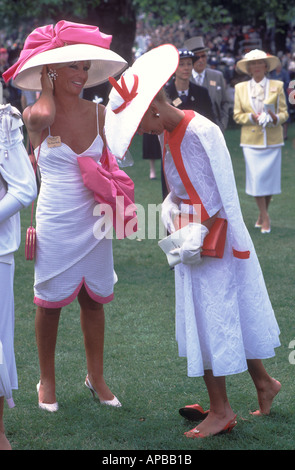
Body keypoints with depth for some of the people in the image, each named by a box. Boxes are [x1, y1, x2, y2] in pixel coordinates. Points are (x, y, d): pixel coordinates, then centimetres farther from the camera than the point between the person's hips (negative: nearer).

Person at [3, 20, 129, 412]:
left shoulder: (98, 113, 2)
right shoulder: (35, 116, -8)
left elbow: (107, 166, 11)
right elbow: (44, 116, -33)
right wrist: (45, 86, -14)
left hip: (94, 223, 3)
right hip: (56, 225, -3)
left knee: (93, 301, 13)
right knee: (50, 303, 8)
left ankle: (96, 377, 28)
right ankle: (47, 382, 24)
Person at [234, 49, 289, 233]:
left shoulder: (277, 86, 5)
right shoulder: (240, 88, 7)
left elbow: (284, 112, 5)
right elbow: (237, 115, 7)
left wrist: (275, 118, -18)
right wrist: (251, 117, -13)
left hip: (273, 140, 0)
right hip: (252, 140, 0)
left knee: (270, 177, 2)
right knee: (256, 178, -8)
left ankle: (262, 215, 18)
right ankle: (265, 218, 0)